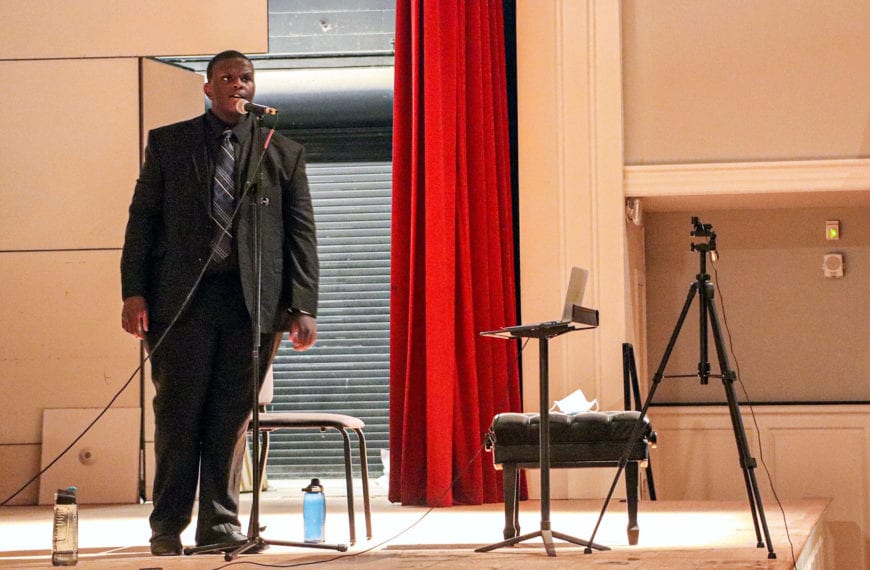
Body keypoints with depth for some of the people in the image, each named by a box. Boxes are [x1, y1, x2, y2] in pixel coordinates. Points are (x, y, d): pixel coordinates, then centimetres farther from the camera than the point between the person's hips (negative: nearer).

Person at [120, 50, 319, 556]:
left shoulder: (284, 152, 12)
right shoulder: (167, 143, 11)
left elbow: (302, 233, 8)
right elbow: (143, 220, 8)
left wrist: (303, 307, -1)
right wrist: (134, 292, -2)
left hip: (254, 301, 1)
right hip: (182, 299, 0)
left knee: (233, 417, 2)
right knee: (178, 415, 1)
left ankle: (220, 521, 11)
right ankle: (168, 526, 10)